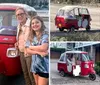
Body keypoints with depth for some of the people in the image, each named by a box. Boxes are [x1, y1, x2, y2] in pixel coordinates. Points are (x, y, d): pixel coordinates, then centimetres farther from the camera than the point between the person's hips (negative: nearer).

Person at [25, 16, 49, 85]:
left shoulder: (45, 35, -8)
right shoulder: (31, 37, 9)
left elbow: (43, 48, -21)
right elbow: (27, 51, 0)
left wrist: (31, 47, -5)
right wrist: (39, 52, -17)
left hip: (44, 65, -6)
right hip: (35, 65, 6)